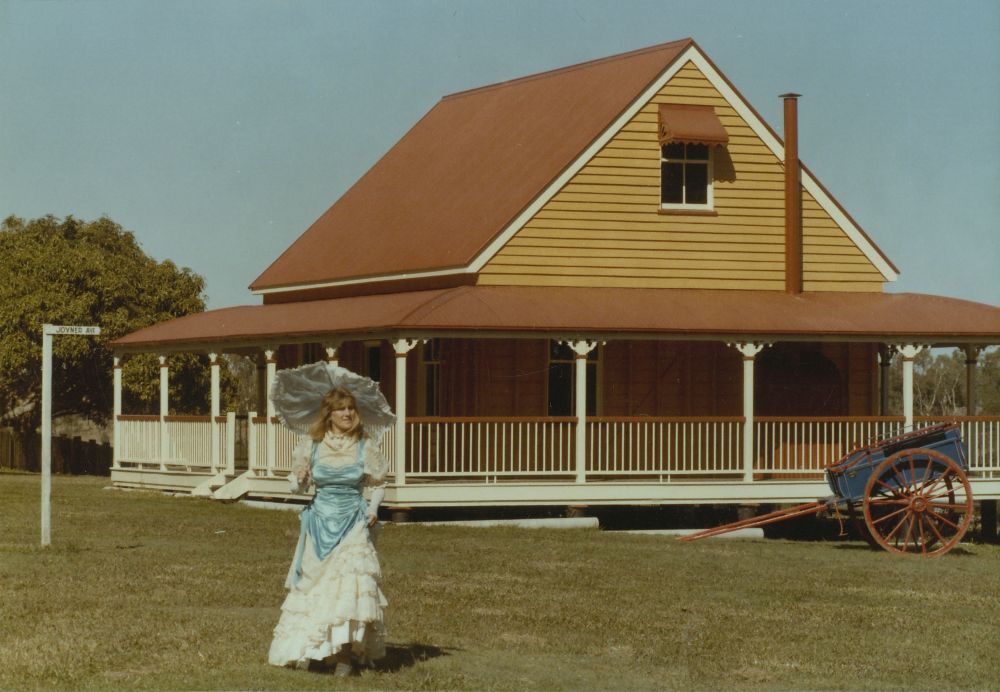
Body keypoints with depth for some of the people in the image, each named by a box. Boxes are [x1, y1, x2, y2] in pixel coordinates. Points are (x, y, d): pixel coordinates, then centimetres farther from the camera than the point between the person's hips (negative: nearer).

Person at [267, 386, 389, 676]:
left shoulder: (365, 446, -1)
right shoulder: (312, 445, 0)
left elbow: (378, 483, 13)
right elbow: (297, 485, 10)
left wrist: (373, 507, -4)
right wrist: (299, 480, -13)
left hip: (353, 523, -1)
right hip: (320, 521, 2)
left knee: (350, 578, -14)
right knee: (312, 582, 5)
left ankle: (344, 654, -8)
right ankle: (305, 647, 23)